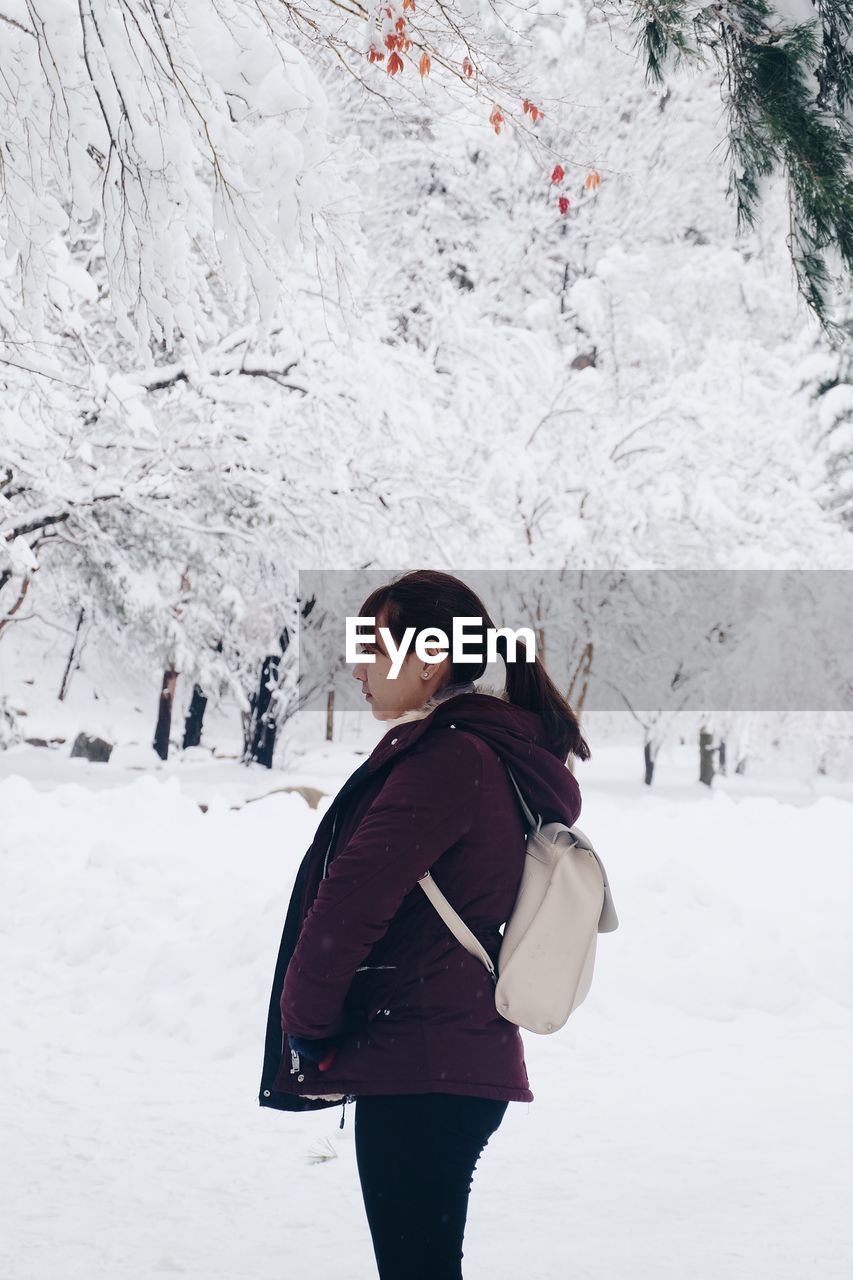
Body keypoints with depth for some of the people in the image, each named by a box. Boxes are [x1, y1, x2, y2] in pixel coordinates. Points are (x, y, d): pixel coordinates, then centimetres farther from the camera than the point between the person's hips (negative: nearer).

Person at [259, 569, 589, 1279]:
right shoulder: (501, 757, 15)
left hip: (419, 1068, -10)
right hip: (466, 1063, 10)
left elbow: (351, 899, -20)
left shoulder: (447, 756, -16)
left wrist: (305, 1023, -6)